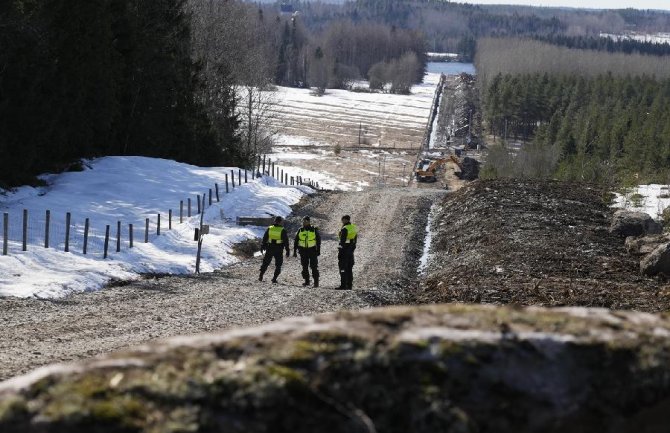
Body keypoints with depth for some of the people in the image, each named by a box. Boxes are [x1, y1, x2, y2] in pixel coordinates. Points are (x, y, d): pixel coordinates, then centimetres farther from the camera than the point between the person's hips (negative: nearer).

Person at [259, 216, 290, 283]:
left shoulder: (269, 229, 0)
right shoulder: (282, 231, -9)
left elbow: (264, 238, 8)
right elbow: (286, 241, -7)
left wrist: (262, 246, 19)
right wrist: (288, 250, -1)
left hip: (270, 249, 2)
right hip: (279, 250, -2)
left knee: (265, 263, 16)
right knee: (278, 265, 10)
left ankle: (260, 276, 13)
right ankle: (274, 278, 4)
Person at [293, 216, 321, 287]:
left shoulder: (314, 230, 0)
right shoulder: (300, 230, 6)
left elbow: (318, 240, 5)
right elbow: (296, 241, 11)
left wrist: (318, 250, 0)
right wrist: (295, 251, 6)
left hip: (312, 250, -3)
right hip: (303, 250, 3)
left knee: (314, 266, -6)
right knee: (304, 266, 4)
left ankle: (316, 281, -2)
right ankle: (306, 281, 13)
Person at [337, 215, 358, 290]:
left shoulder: (345, 229, -15)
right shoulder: (354, 228, 11)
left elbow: (342, 241, -18)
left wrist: (340, 251, -17)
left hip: (344, 250, -8)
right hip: (351, 250, 8)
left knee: (343, 268, -5)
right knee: (349, 268, 12)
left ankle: (343, 285, -8)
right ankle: (349, 285, 14)